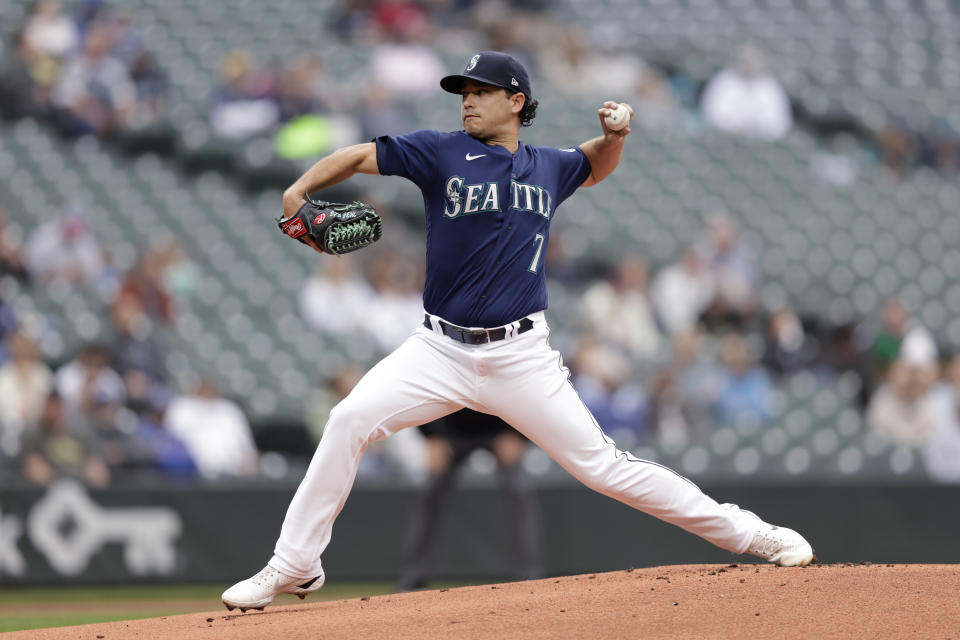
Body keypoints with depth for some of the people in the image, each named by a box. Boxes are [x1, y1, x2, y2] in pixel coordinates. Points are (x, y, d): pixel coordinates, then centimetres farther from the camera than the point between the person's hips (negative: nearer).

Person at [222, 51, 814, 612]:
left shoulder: (547, 168, 10)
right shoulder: (441, 153, 1)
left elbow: (597, 166, 31)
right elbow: (358, 156, 1)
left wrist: (615, 135, 9)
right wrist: (299, 191, -16)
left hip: (521, 356, 0)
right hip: (441, 350, 0)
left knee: (602, 465, -3)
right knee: (350, 421, -20)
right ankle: (294, 568, -10)